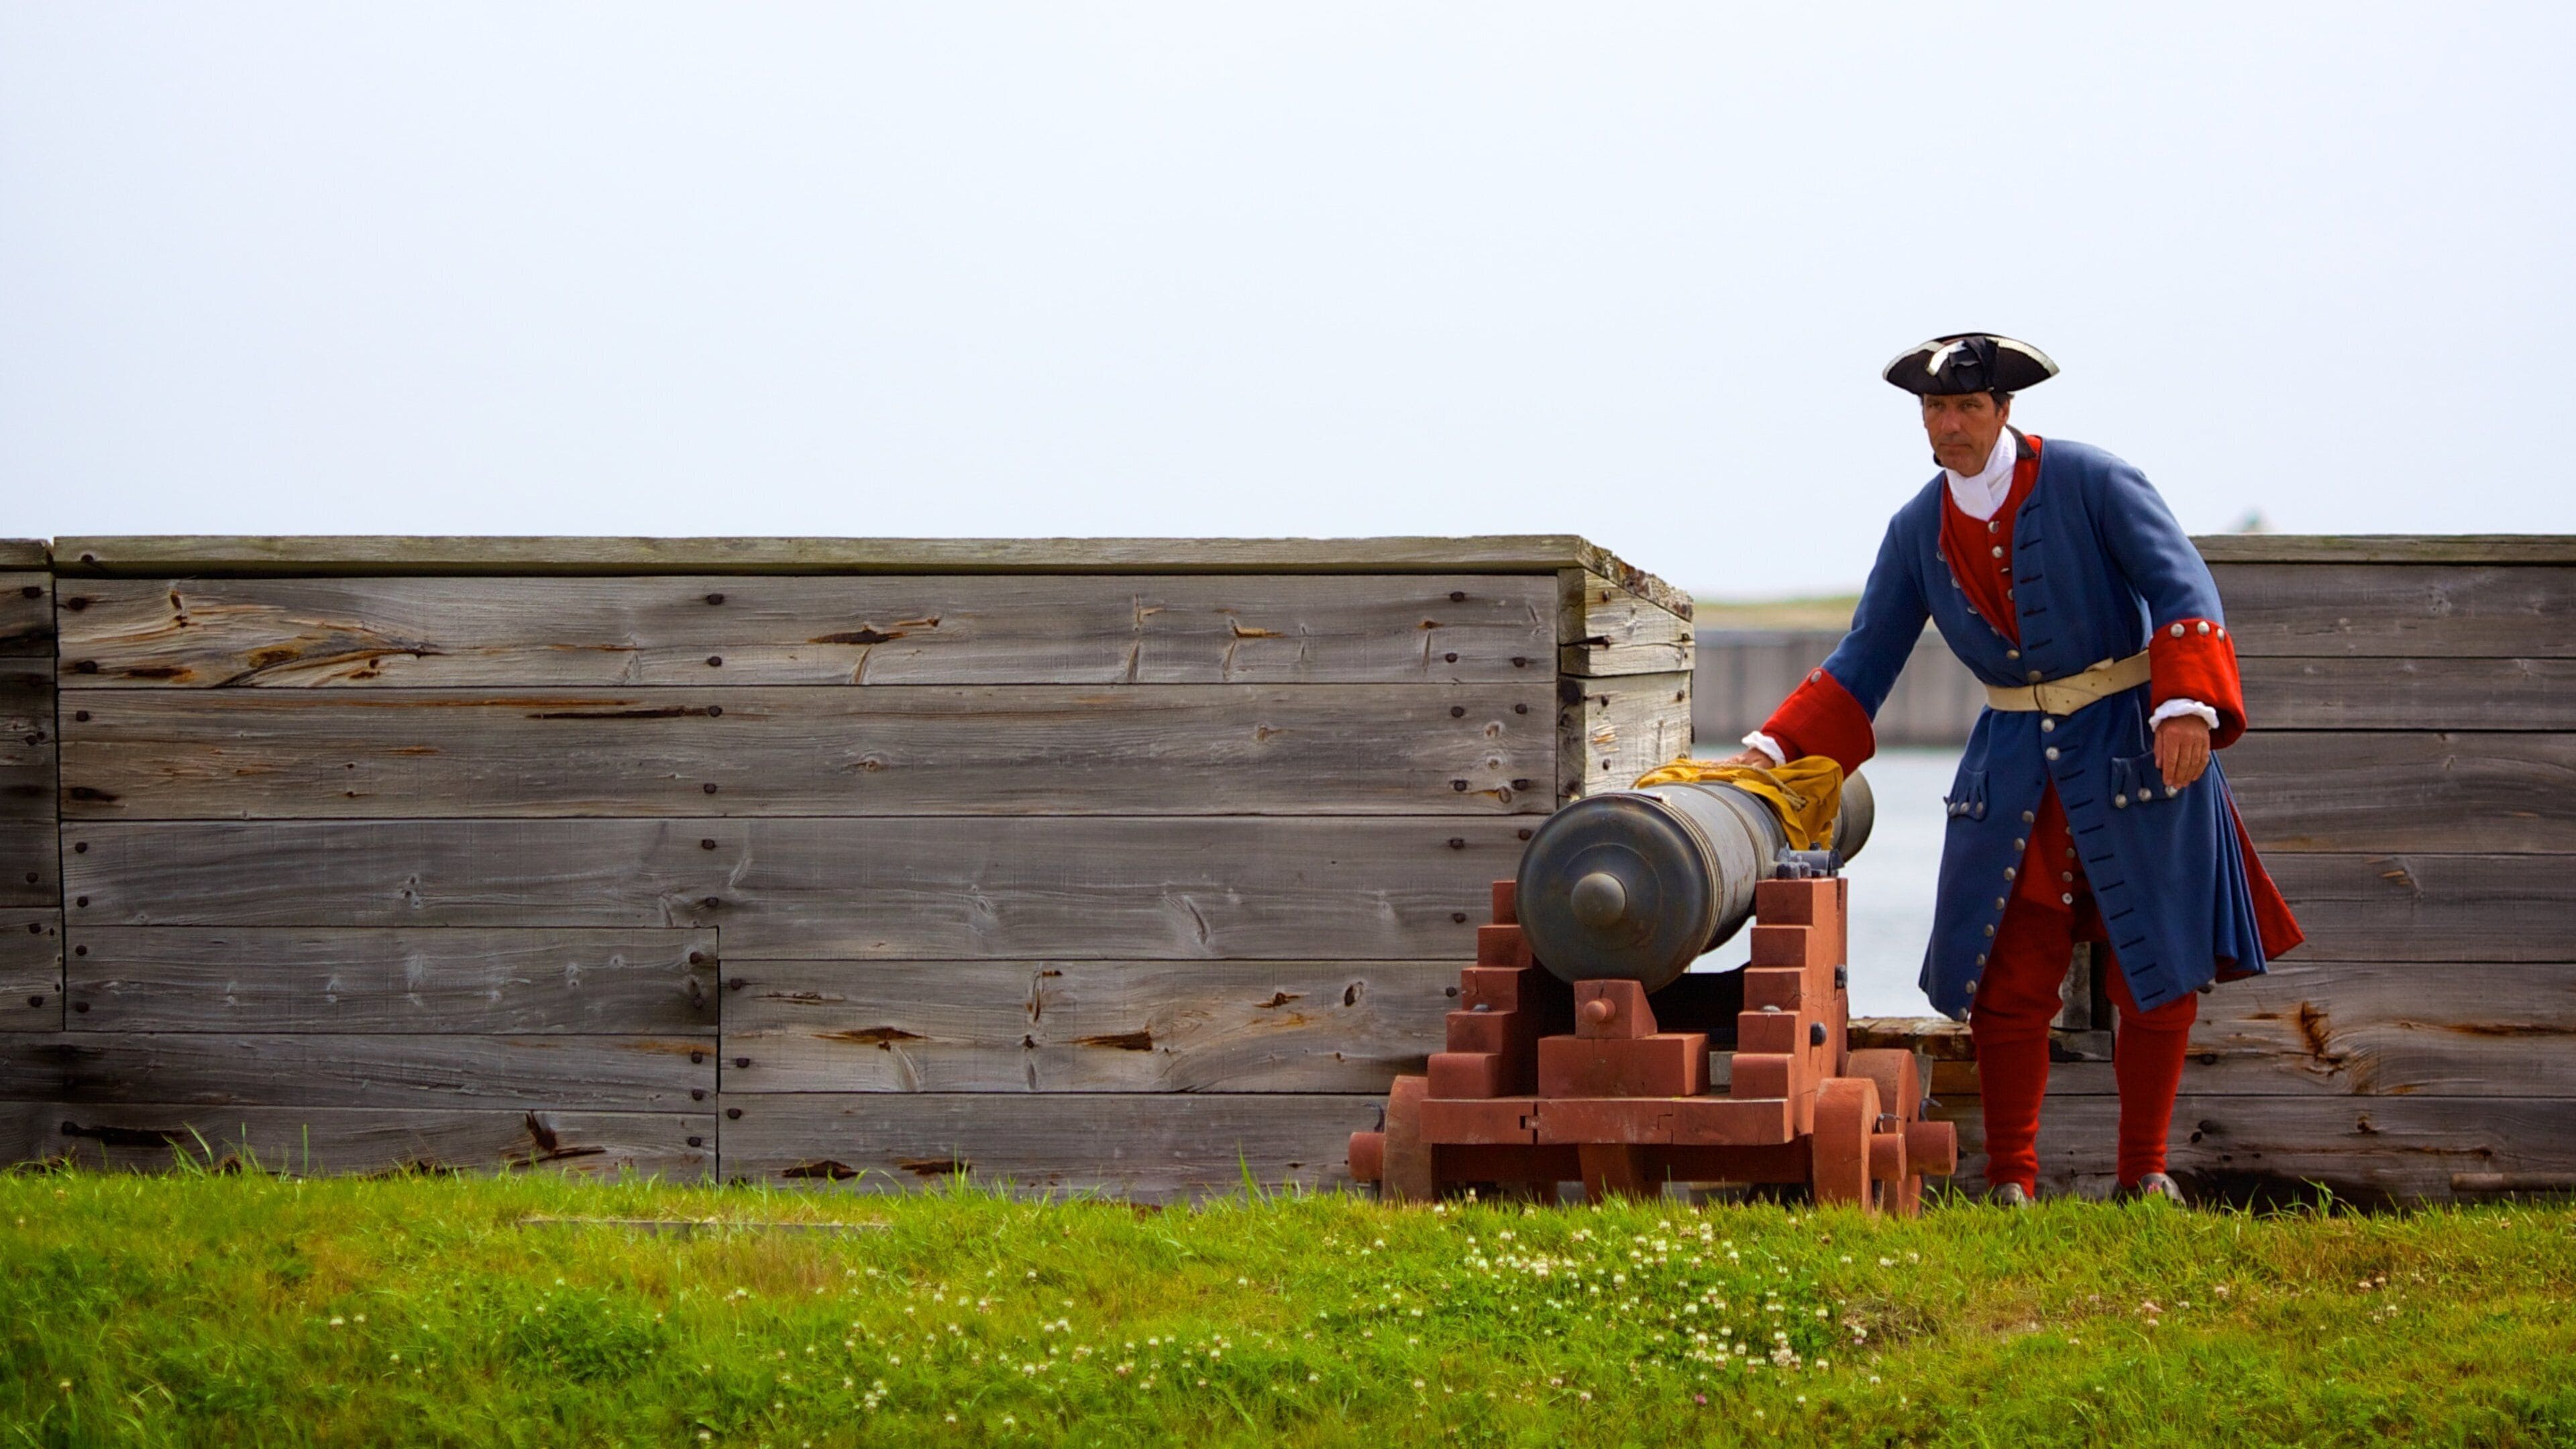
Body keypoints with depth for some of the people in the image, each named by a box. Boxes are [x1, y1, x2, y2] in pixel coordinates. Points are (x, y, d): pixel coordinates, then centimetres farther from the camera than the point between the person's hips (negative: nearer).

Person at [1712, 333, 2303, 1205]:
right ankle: (2011, 1181, 6)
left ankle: (2145, 1172, 15)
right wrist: (1773, 750, -4)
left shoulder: (2088, 482, -11)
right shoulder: (1918, 531, 2)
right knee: (2010, 981, -4)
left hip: (2137, 746, -3)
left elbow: (2181, 585, -14)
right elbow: (1864, 661, 6)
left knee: (2158, 972, 2)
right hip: (2016, 764, 3)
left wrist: (2188, 706, -29)